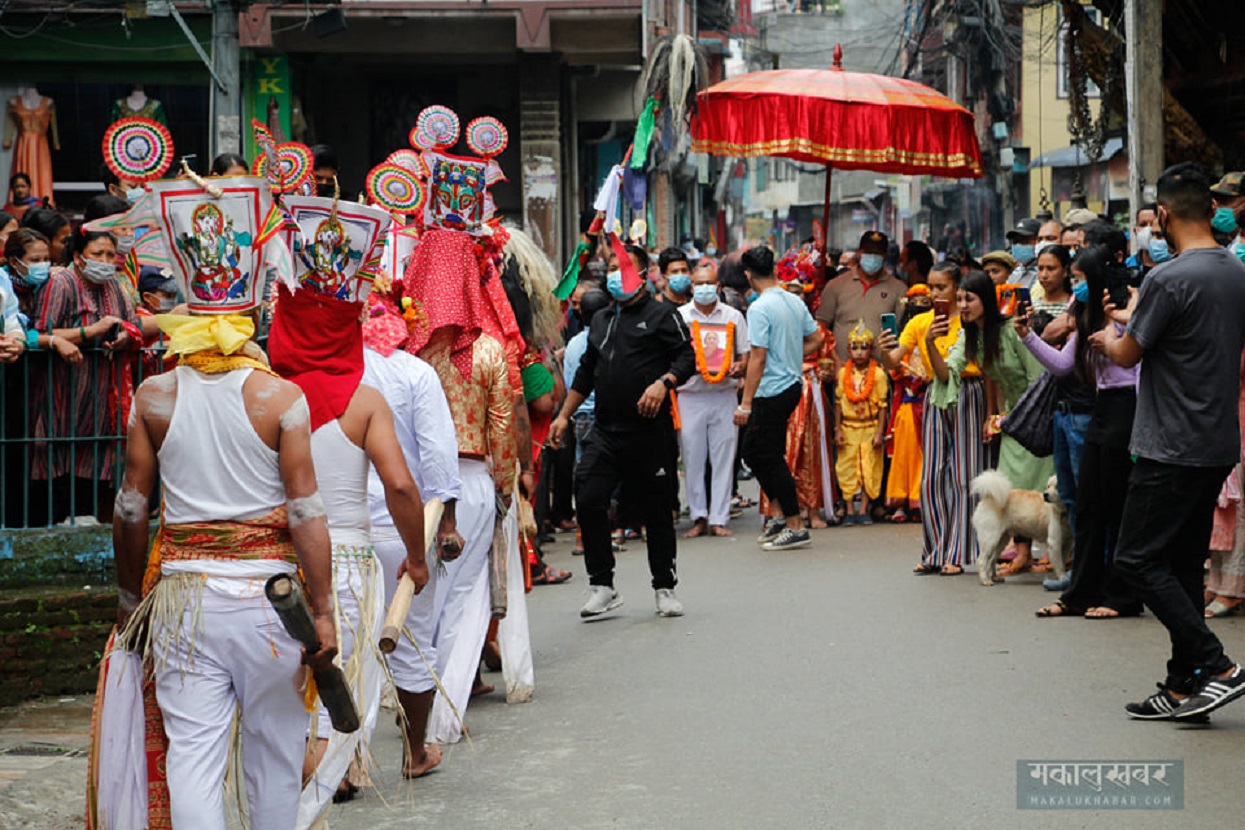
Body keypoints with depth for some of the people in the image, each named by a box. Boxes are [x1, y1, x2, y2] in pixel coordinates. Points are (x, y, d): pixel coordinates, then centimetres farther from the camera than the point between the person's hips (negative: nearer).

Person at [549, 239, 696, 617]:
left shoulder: (662, 315, 1)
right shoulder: (600, 321, 20)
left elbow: (687, 357, -7)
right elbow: (585, 373, 25)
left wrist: (663, 382, -25)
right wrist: (564, 415, 21)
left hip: (649, 431, -5)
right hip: (605, 431, 5)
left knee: (656, 509, 3)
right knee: (588, 501, -9)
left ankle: (665, 588, 18)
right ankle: (602, 586, 2)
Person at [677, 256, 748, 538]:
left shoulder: (733, 317, 11)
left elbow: (746, 355, 14)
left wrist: (738, 368, -8)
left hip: (725, 395, 1)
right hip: (690, 396, -1)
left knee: (723, 459, -1)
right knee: (692, 459, -1)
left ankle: (719, 519, 4)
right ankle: (699, 517, 8)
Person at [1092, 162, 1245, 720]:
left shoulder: (1169, 279, -18)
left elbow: (1128, 355, -9)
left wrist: (1111, 335, 16)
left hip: (1172, 449, -9)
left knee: (1138, 560, -3)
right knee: (1183, 565, 13)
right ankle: (1183, 688, 15)